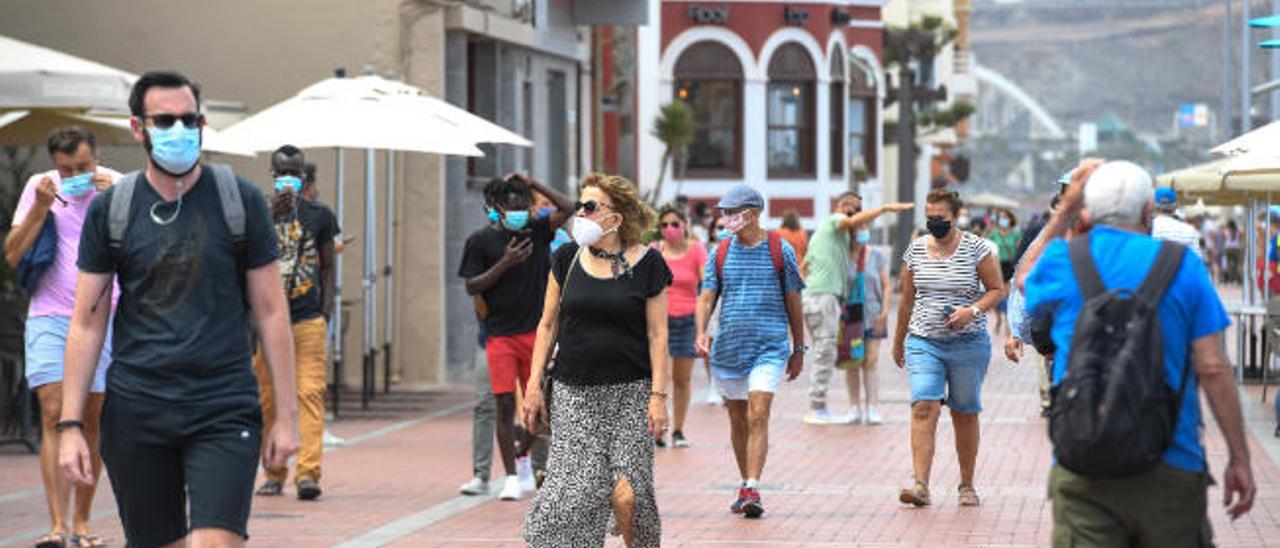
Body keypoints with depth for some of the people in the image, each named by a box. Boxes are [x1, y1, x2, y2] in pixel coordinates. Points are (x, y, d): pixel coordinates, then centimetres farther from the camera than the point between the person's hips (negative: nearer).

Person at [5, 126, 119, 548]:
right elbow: (13, 256, 2)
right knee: (54, 415, -12)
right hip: (49, 318, 0)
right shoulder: (39, 187, 5)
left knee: (92, 422, 3)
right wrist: (41, 208, -9)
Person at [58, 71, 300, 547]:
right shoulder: (110, 209, 5)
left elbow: (271, 313, 4)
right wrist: (71, 424, -2)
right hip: (135, 412, 2)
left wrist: (286, 415, 0)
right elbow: (86, 323, 6)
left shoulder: (240, 200, 2)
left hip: (224, 409, -2)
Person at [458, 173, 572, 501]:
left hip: (536, 332, 3)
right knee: (505, 404, -8)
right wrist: (505, 263, -13)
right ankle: (511, 478, -3)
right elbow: (471, 287, -3)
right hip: (500, 335, -2)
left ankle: (522, 453, 34)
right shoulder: (481, 241, 0)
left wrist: (533, 184, -4)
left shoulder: (536, 231, 6)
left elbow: (566, 208, -5)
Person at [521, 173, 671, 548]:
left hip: (630, 392, -2)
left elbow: (657, 334, -2)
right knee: (574, 492, -8)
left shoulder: (646, 263, -2)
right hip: (573, 393, 2)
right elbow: (548, 325, 11)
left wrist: (659, 395, -8)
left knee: (627, 494, -11)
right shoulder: (567, 258, 6)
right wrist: (534, 384, 6)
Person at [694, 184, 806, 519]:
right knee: (737, 420, 11)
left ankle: (752, 491, -20)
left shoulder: (780, 250, 1)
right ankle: (745, 485, 25)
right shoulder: (720, 253, 7)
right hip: (728, 349, 4)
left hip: (769, 347, -4)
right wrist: (701, 333, -15)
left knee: (757, 416, -16)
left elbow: (793, 302, 7)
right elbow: (706, 298, 4)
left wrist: (799, 349, 10)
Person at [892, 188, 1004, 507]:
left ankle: (967, 485, 22)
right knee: (924, 409, -14)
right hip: (924, 342, 2)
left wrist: (973, 311, -17)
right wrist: (898, 342, 21)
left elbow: (997, 290, 1)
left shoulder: (975, 249, -3)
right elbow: (907, 300, 15)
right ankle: (920, 485, -21)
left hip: (968, 344, -2)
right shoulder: (916, 250, 6)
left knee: (965, 415, 7)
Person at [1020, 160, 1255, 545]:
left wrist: (1066, 208, 23)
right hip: (1172, 468, -1)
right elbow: (1213, 368, -5)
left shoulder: (1064, 262, 1)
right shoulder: (1183, 265, -2)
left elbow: (1025, 280, 27)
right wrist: (1239, 458, 2)